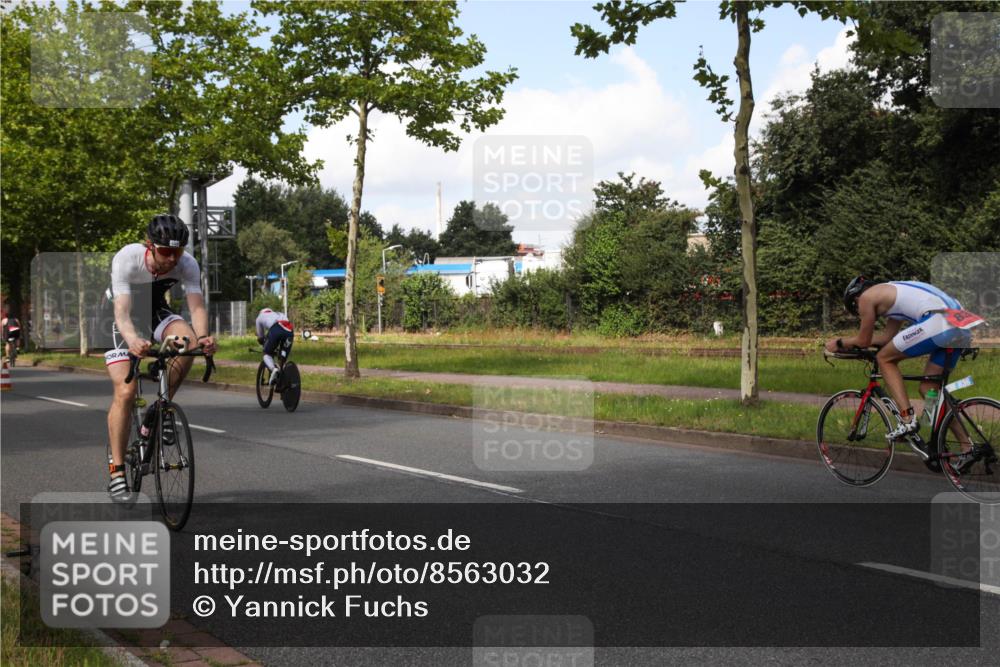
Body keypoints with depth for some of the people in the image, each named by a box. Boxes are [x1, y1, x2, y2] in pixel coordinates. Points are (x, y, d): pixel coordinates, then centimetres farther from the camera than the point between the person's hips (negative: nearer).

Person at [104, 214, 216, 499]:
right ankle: (116, 472, -8)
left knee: (188, 339, -31)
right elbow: (122, 312, -40)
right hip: (124, 321, -3)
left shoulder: (187, 265, -24)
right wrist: (133, 340, -62)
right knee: (125, 392, -17)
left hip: (156, 314, 3)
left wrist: (203, 336, -54)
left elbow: (197, 305, -32)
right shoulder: (126, 259, -33)